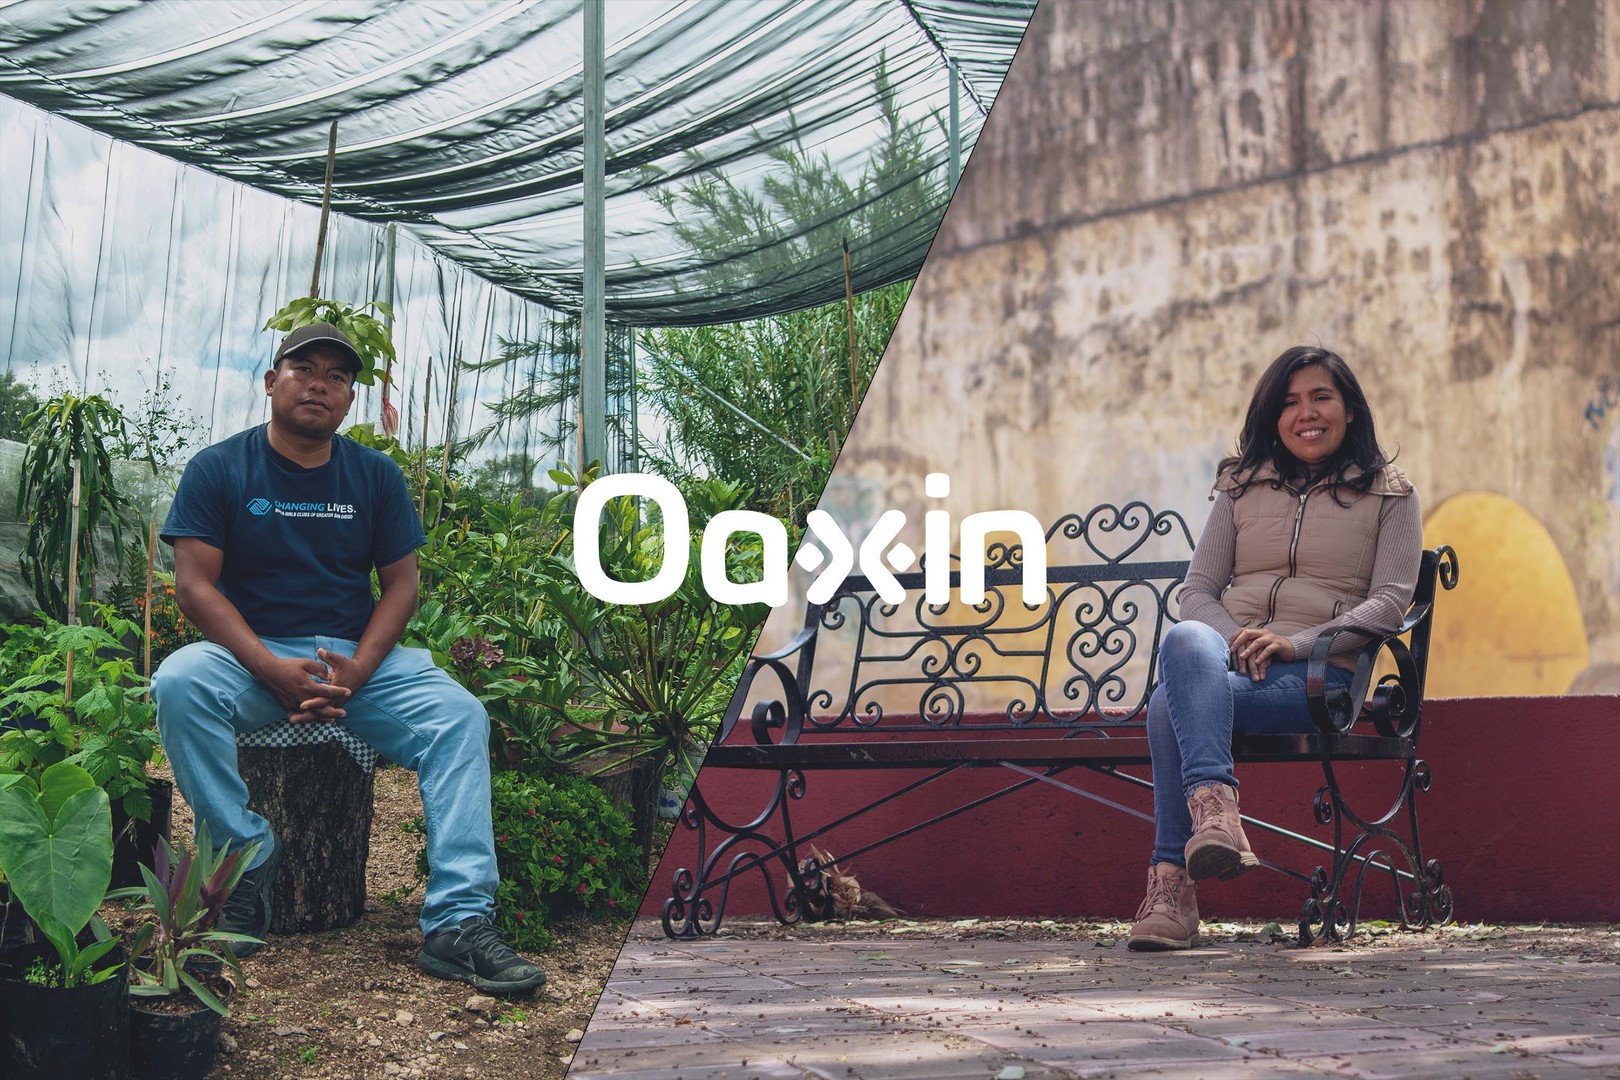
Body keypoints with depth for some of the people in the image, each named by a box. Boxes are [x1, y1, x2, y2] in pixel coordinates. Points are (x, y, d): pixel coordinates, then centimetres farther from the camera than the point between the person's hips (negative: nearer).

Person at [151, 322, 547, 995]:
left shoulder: (376, 476, 8)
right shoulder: (220, 469, 0)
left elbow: (401, 583, 4)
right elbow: (194, 584, -7)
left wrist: (355, 672, -14)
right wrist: (273, 670, -21)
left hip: (356, 655, 2)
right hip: (249, 654, -2)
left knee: (459, 715, -23)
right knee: (179, 684, -34)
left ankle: (458, 921, -30)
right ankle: (249, 860, -20)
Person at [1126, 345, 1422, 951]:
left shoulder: (1389, 494, 13)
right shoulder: (1243, 486, 22)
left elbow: (1390, 603, 1)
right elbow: (1196, 589, 15)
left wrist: (1294, 643, -14)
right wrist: (1234, 640, -8)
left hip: (1317, 671, -3)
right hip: (1228, 652, 3)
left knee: (1171, 703, -34)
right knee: (1187, 640, -37)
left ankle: (1171, 879, -37)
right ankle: (1214, 802, -51)